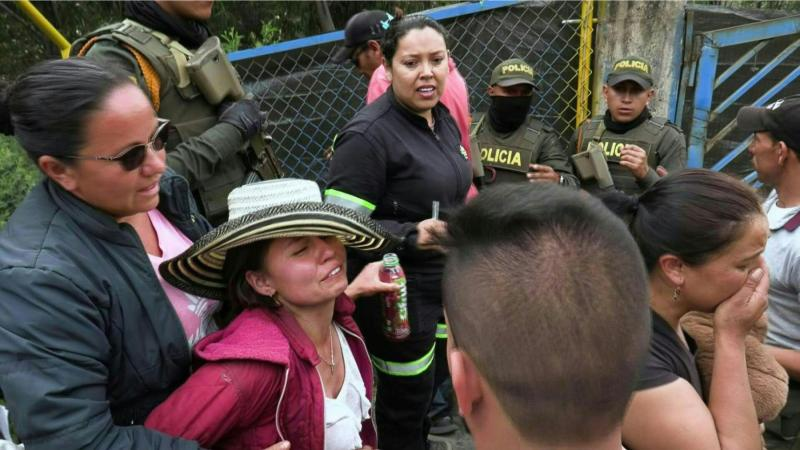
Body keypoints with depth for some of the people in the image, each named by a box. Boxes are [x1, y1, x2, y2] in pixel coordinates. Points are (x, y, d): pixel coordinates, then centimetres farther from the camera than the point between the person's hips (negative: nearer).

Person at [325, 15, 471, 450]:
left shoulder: (443, 119, 6)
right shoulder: (368, 134, -21)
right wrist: (410, 237, -32)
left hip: (444, 279, 8)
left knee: (430, 385, 22)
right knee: (406, 399, 8)